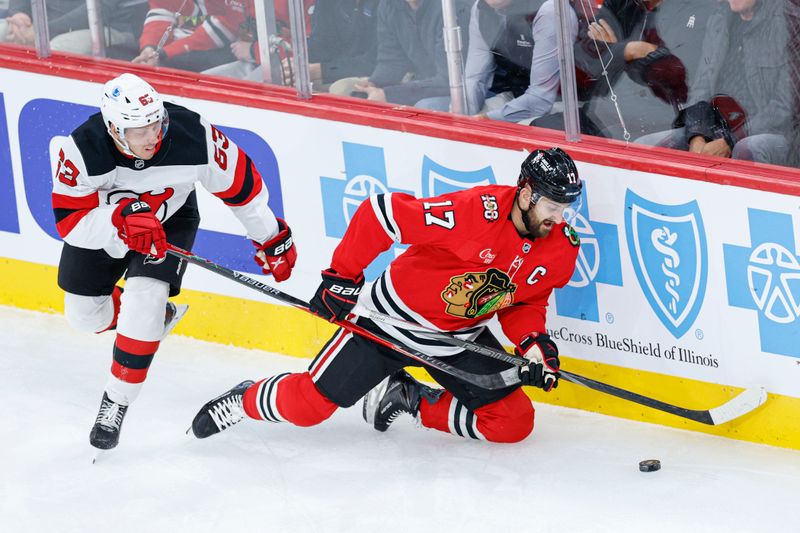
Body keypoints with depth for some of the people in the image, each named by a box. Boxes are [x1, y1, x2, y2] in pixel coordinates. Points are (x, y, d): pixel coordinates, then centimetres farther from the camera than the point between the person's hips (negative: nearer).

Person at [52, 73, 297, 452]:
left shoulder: (193, 137, -34)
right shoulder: (83, 150, -37)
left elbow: (240, 182, -18)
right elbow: (69, 221, -32)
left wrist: (272, 239, -6)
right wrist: (123, 219, -50)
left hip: (170, 218, -1)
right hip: (100, 220, 1)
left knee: (144, 297, -23)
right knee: (85, 315, 11)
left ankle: (117, 400, -8)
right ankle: (155, 317, 42)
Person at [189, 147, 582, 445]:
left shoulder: (562, 248, -10)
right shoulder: (476, 211, -30)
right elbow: (382, 213, -25)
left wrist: (534, 343, -11)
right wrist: (342, 275, -19)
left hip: (460, 340, 6)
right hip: (394, 319, -6)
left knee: (513, 423, -5)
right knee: (309, 405, -7)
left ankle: (412, 401, 12)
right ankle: (244, 401, 26)